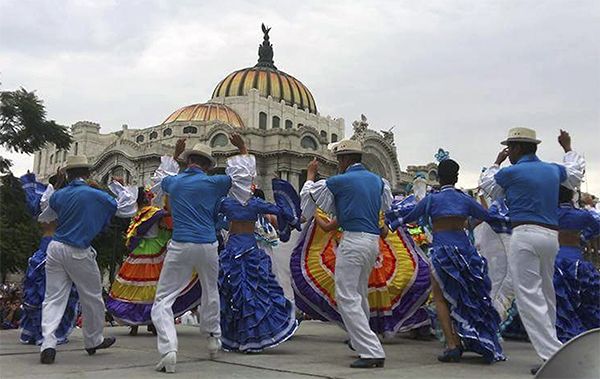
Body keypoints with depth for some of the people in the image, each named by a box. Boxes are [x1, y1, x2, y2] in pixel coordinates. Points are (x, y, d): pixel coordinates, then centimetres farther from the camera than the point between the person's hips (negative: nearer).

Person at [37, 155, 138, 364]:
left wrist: (45, 202, 43)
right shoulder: (96, 195, -7)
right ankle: (93, 341, 26)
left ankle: (48, 343, -7)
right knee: (92, 297, 12)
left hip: (55, 248, 4)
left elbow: (44, 218, 25)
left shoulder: (58, 196, 5)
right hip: (78, 253, -4)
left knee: (53, 298, 6)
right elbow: (127, 210, 3)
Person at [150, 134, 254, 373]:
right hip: (208, 247, 1)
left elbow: (160, 178, 34)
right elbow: (243, 174, 13)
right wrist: (242, 148, 25)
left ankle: (168, 350, -16)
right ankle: (213, 338, 37)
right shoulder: (213, 183, 0)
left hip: (180, 246, -1)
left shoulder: (173, 182, 7)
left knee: (163, 300, 1)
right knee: (210, 293, 24)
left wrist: (175, 155, 42)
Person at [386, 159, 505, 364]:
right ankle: (460, 341, 21)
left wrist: (393, 211, 25)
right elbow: (487, 216, 14)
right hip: (463, 247, 3)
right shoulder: (465, 199, 5)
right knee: (461, 297, 17)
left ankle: (452, 345, -5)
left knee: (440, 297, 5)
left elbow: (409, 217, 6)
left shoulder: (432, 199, -2)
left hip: (441, 250, -3)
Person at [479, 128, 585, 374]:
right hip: (551, 235, 7)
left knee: (529, 297, -7)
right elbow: (575, 172, 38)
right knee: (546, 295, 17)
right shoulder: (553, 170, 14)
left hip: (525, 234, -7)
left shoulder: (511, 173, -4)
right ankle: (551, 347, 23)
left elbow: (486, 186, 15)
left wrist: (496, 164, 29)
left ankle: (552, 355, -13)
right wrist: (568, 148, 52)